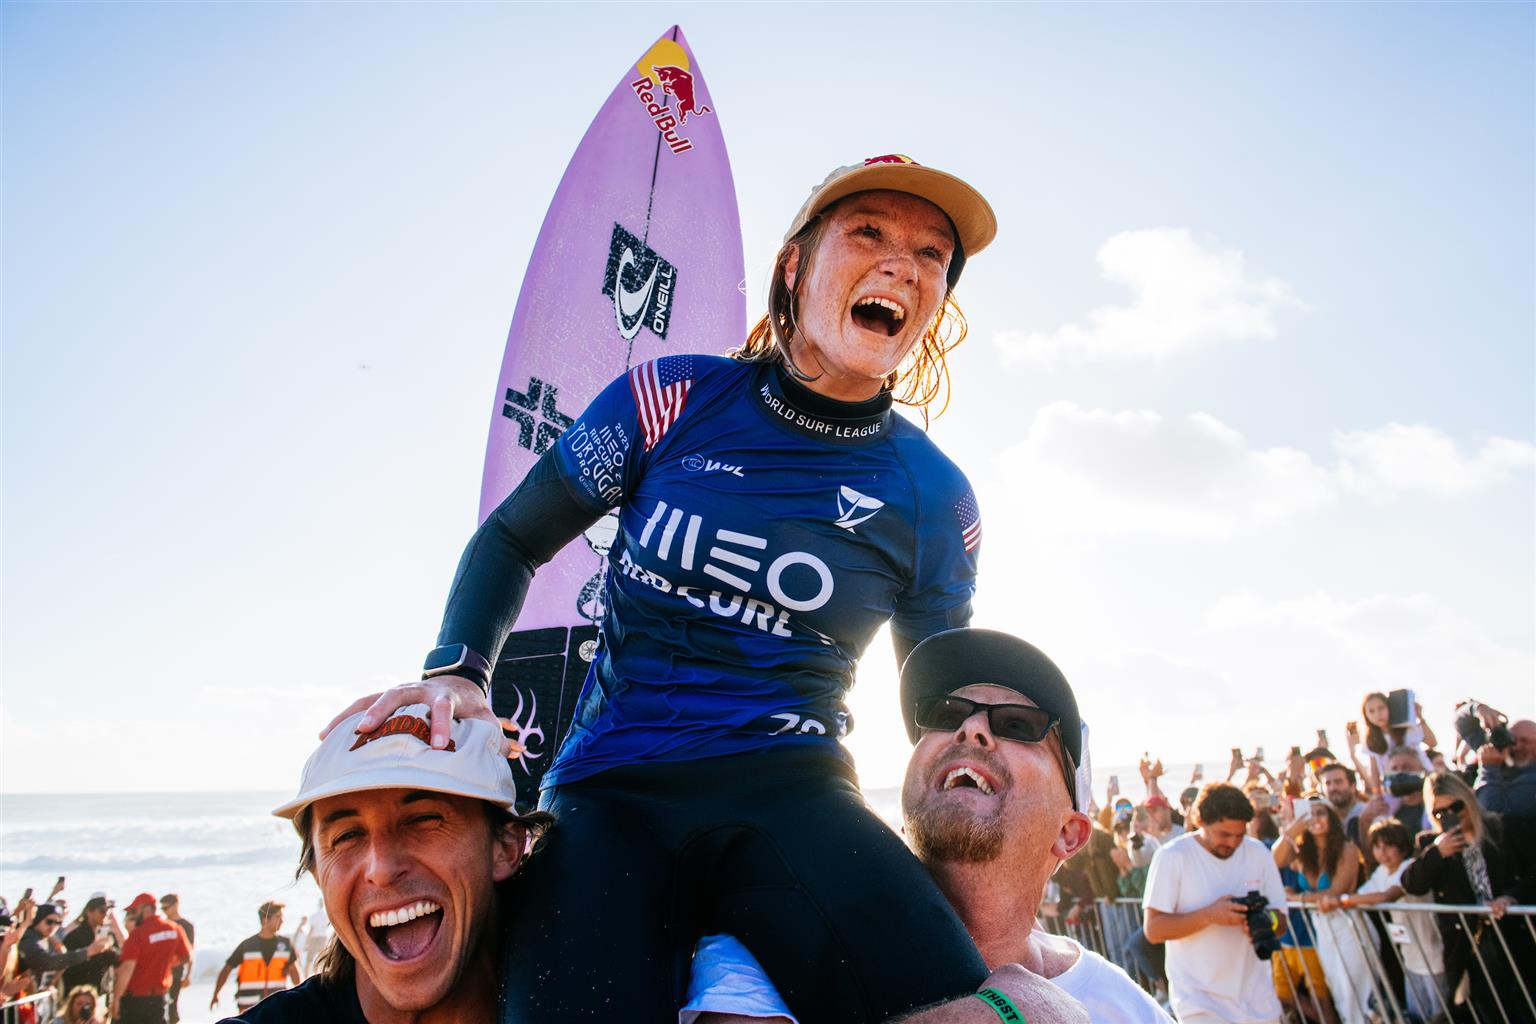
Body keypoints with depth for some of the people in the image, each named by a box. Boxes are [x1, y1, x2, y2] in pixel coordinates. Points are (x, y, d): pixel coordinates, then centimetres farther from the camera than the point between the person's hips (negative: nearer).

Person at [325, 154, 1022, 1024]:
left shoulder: (936, 498, 2)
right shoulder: (674, 399, -1)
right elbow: (512, 540, 9)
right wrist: (458, 672, -8)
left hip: (790, 787, 1)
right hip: (610, 787, 0)